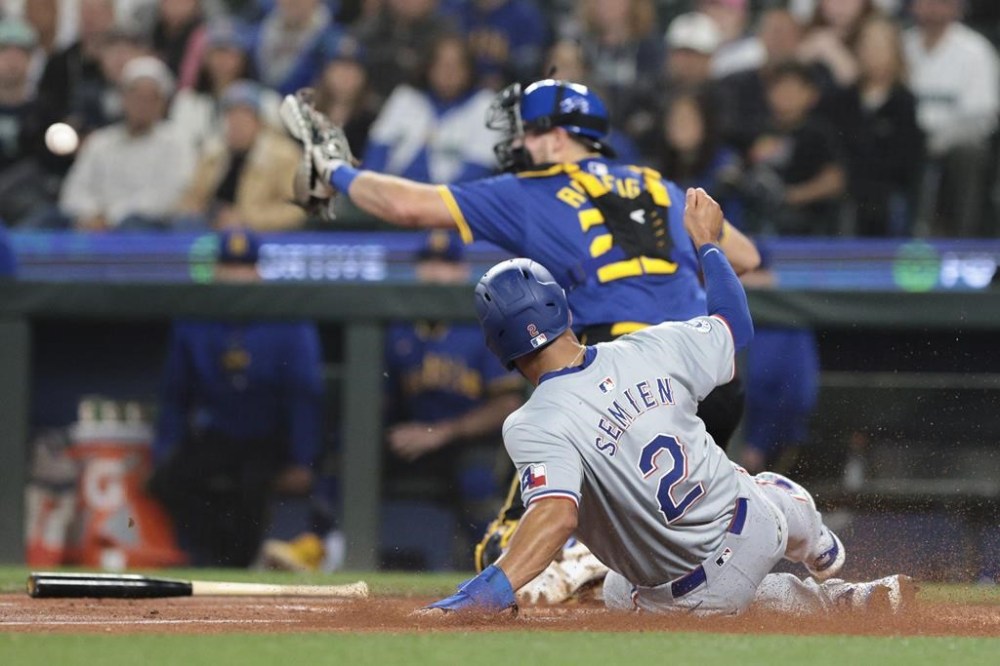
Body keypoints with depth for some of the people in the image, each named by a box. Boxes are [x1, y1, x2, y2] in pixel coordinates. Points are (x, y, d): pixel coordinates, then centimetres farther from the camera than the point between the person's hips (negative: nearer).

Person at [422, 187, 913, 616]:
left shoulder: (535, 426, -25)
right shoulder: (652, 350, -11)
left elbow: (557, 514, -41)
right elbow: (736, 323, 8)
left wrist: (491, 590, -53)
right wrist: (707, 241, 23)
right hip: (755, 523, 4)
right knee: (780, 494, 39)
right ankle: (827, 563, 73)